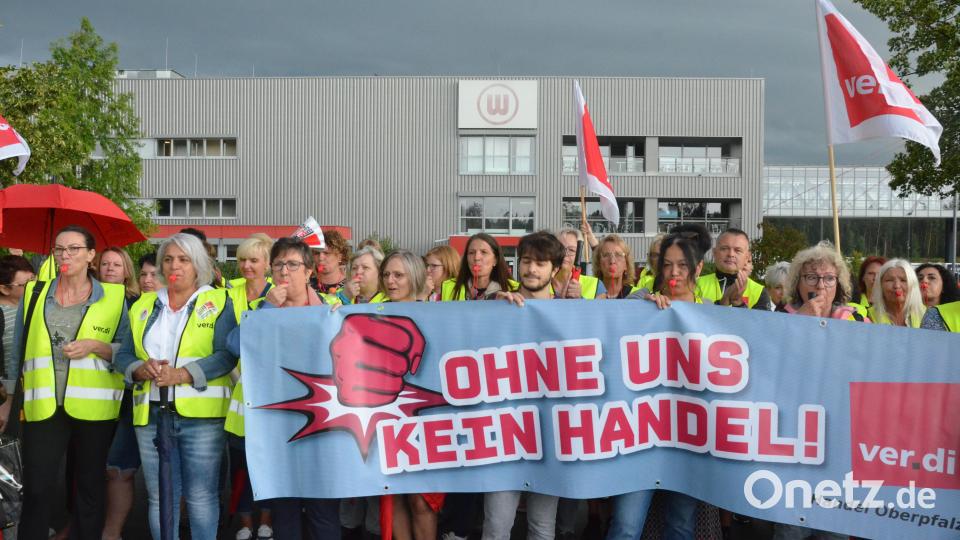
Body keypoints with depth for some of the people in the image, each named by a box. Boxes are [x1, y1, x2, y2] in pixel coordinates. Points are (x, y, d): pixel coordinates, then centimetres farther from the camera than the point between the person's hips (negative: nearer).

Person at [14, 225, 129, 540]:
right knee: (36, 489, -3)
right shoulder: (34, 294, 9)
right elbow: (18, 350, 15)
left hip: (94, 408, -1)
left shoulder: (114, 298, 2)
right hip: (43, 407, 1)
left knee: (90, 489, 8)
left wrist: (95, 346, -12)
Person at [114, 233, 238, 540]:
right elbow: (123, 356, 11)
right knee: (159, 497, 9)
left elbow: (226, 356, -10)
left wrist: (181, 374, -21)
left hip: (201, 414, -4)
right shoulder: (144, 306, 15)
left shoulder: (218, 303, 2)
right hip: (151, 414, 4)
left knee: (201, 497, -1)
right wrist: (141, 369, -12)